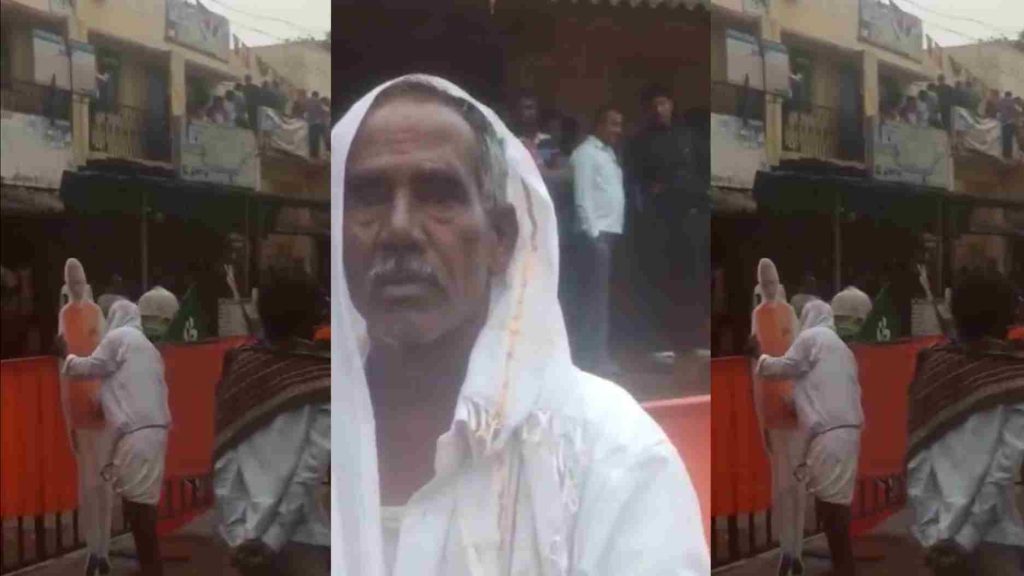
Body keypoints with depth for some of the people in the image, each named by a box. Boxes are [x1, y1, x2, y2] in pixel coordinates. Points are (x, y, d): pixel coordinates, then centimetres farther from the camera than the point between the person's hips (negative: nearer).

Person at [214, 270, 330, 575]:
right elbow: (310, 470, -12)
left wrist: (238, 534, -2)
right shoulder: (322, 380, -5)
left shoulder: (238, 371, 7)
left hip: (247, 535, 5)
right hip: (299, 537, -5)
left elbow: (223, 462, 1)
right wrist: (275, 538, -9)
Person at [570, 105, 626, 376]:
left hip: (611, 231, 9)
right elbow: (583, 197, -14)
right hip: (597, 233, -9)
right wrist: (593, 233, -19)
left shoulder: (609, 153, 19)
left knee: (601, 297, 11)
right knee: (594, 297, -8)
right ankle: (590, 357, -6)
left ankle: (598, 355, 15)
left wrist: (611, 230, 8)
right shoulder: (586, 153, -8)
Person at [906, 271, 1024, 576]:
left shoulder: (931, 372, 7)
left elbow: (915, 463, 1)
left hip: (940, 535, 5)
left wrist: (932, 535, 0)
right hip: (992, 539, -5)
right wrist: (967, 538, -10)